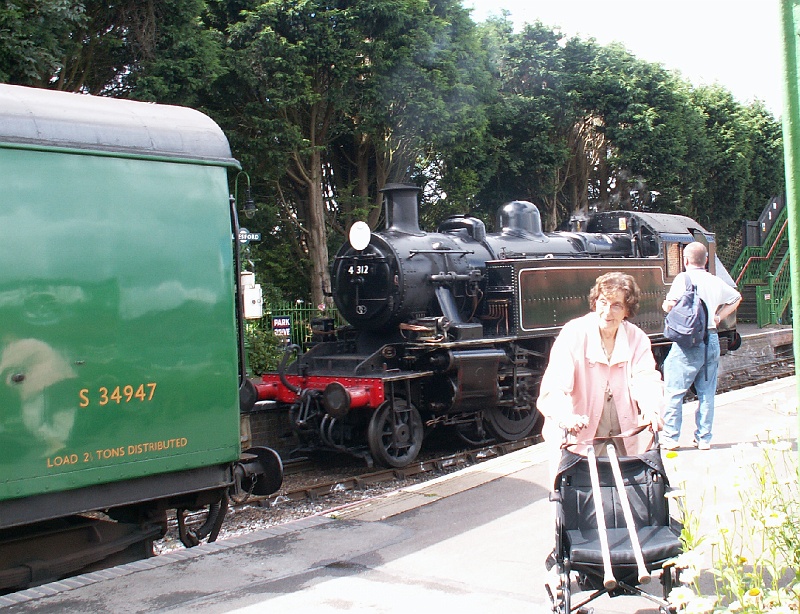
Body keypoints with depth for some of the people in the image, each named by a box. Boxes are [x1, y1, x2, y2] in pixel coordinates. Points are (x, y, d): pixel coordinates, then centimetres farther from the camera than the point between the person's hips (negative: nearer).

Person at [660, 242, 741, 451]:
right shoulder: (716, 281, 12)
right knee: (707, 393, 11)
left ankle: (670, 437, 2)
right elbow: (736, 297, 29)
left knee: (673, 391, 1)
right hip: (712, 340, 6)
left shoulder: (684, 278, -6)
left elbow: (670, 304, -16)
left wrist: (665, 305, 6)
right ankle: (704, 438, 15)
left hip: (689, 341, -6)